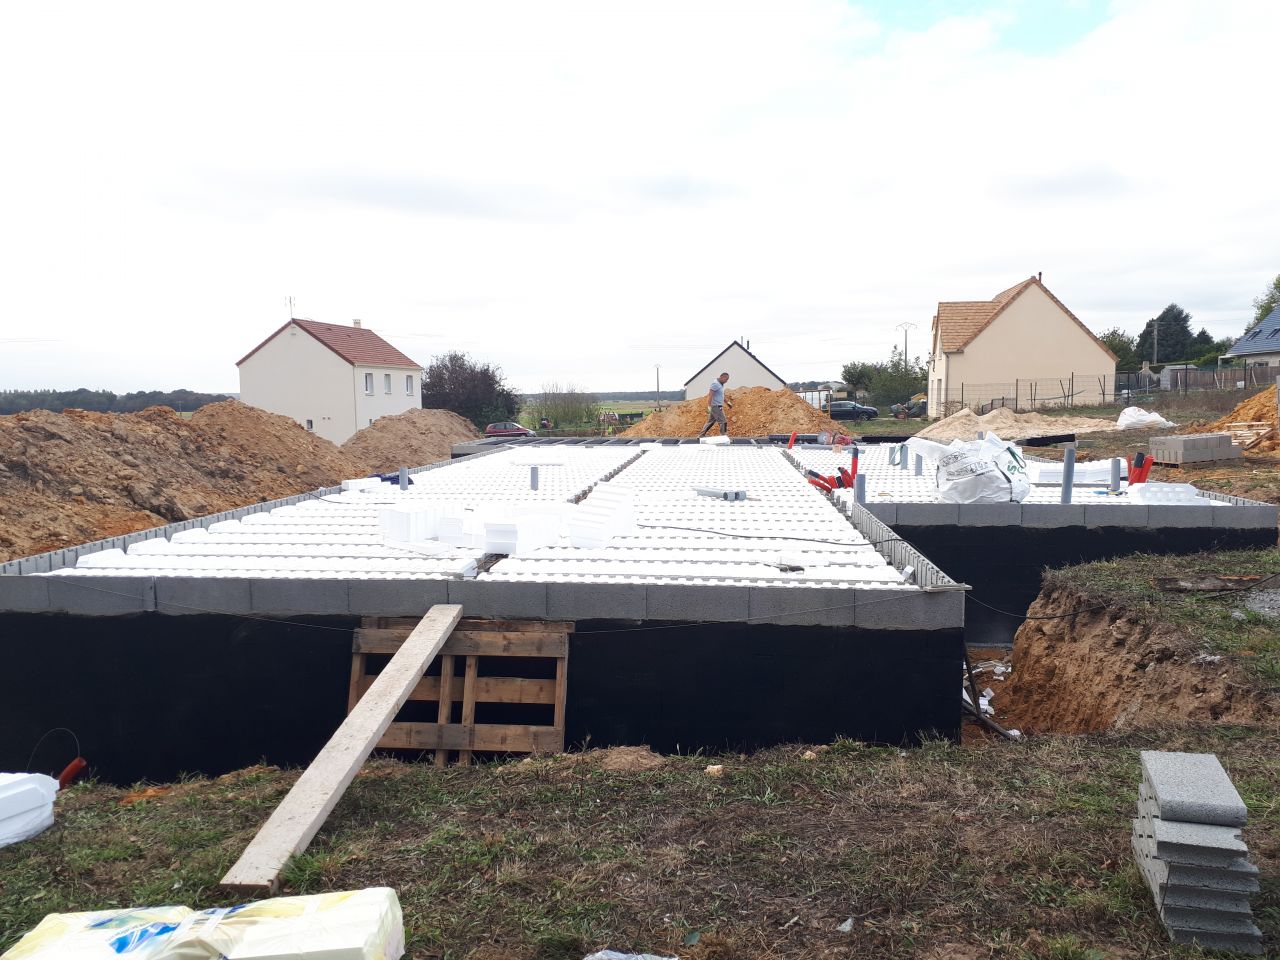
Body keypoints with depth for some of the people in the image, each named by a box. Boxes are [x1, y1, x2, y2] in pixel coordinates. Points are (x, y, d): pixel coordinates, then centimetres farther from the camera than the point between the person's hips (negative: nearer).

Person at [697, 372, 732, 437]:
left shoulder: (720, 384, 15)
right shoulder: (715, 384, -16)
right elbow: (710, 395, -23)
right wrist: (709, 406, -29)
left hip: (717, 407, 10)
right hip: (716, 407, -10)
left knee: (711, 422, 12)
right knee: (723, 422, -8)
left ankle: (701, 435, 15)